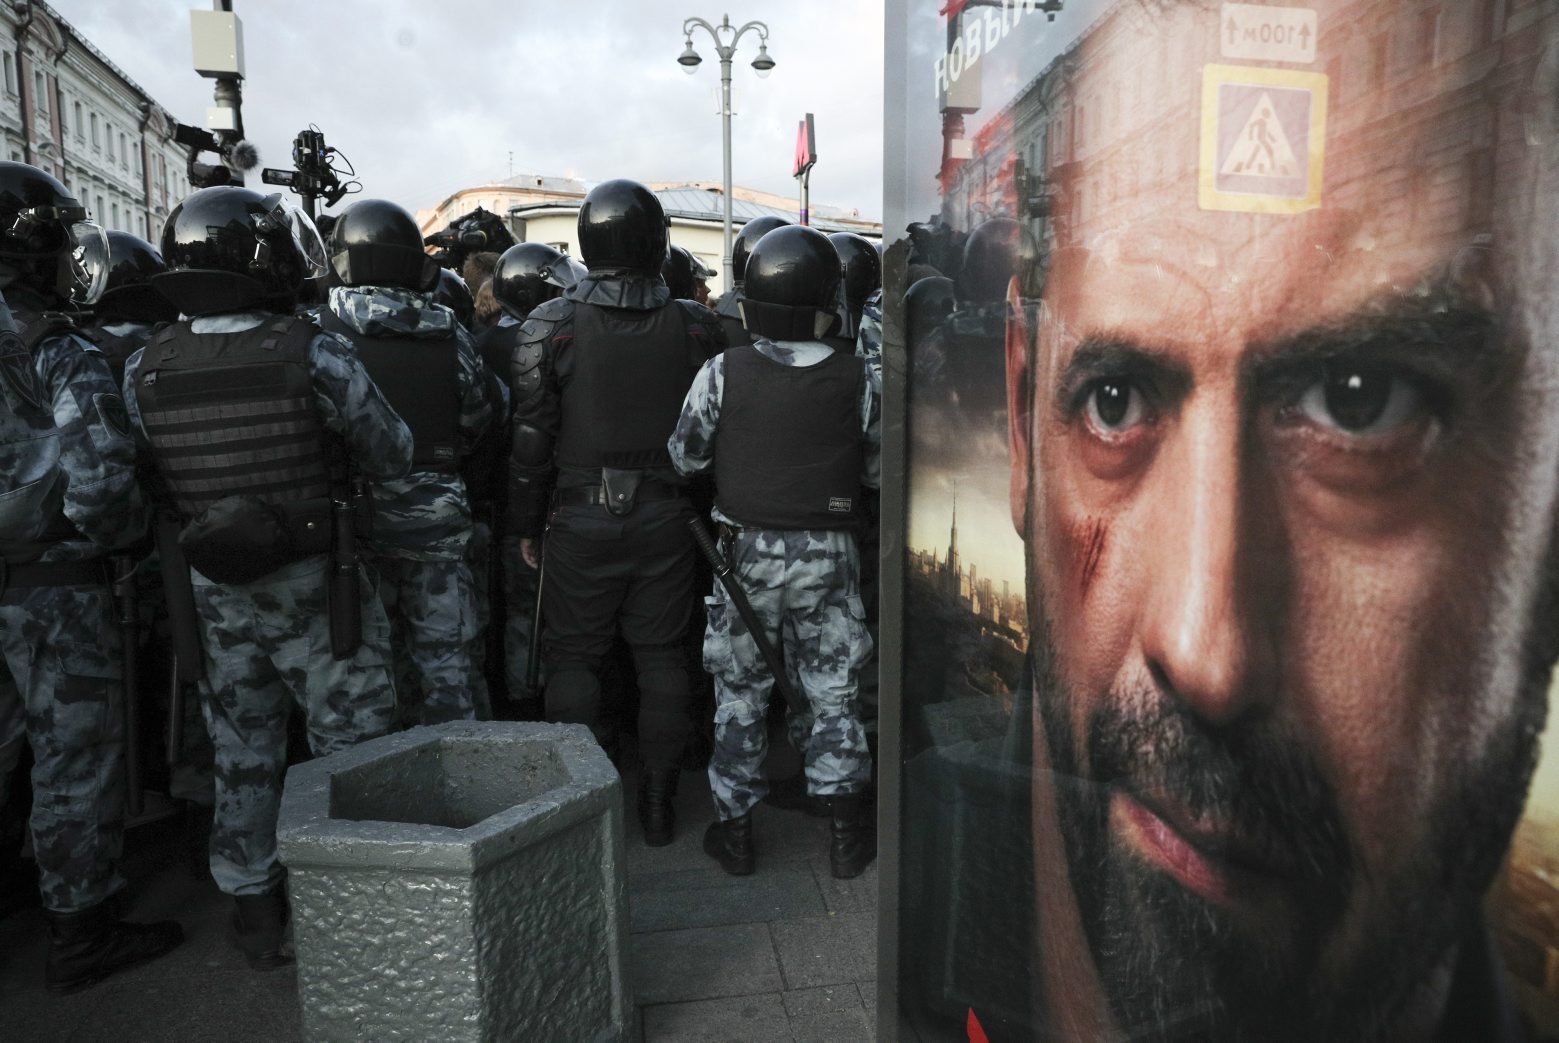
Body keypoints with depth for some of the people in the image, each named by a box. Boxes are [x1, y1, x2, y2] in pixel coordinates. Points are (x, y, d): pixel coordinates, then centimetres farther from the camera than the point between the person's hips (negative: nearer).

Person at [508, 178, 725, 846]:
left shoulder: (551, 326, -8)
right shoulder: (695, 325, -2)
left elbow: (530, 436, -6)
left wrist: (526, 524, 4)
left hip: (582, 518, -2)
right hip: (667, 516, 2)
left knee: (574, 657, 12)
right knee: (660, 654, 12)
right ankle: (657, 802, 22)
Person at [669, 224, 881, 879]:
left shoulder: (722, 373, -10)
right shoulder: (858, 381, -8)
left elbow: (684, 457, -3)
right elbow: (880, 471, 1)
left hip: (746, 549, 0)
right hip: (828, 553, 1)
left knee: (739, 692, 14)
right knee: (832, 692, 14)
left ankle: (734, 827, 23)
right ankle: (846, 831, 21)